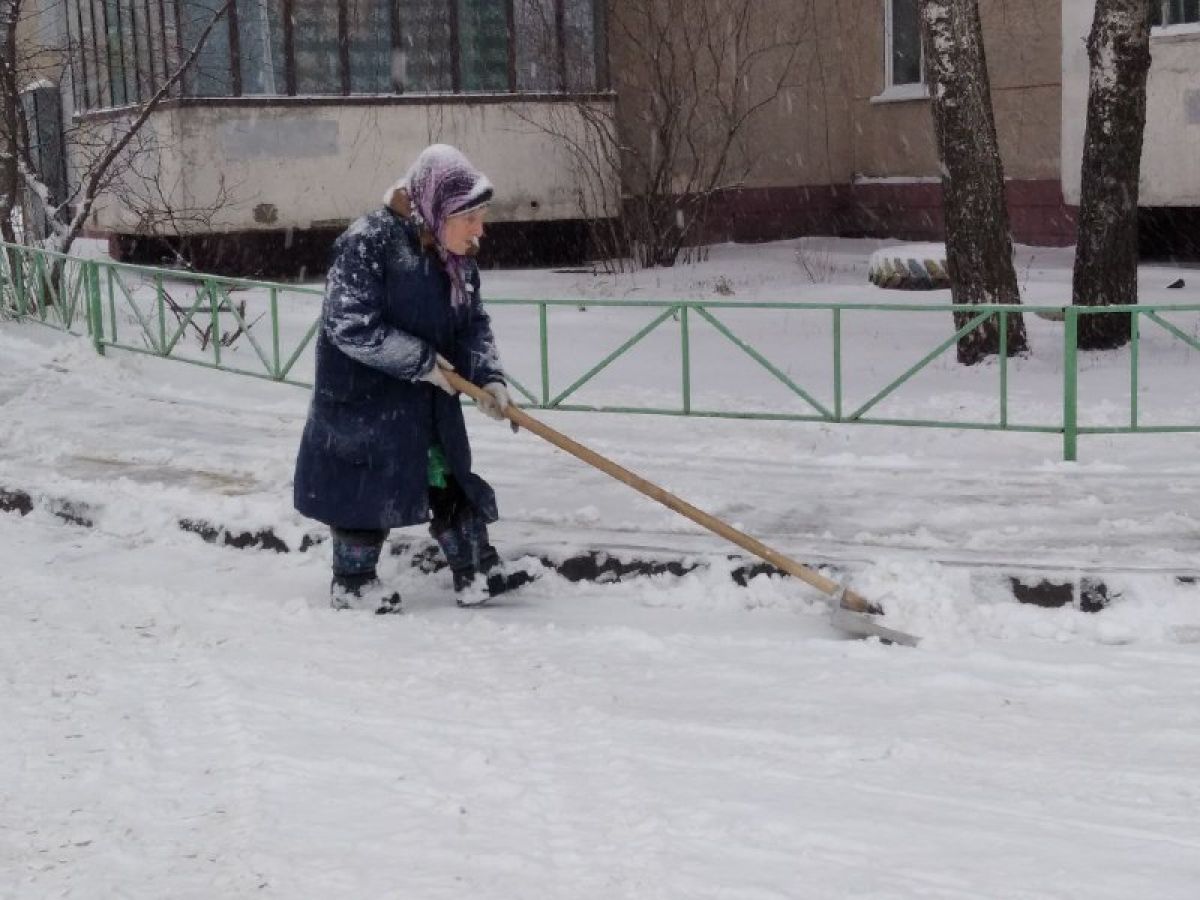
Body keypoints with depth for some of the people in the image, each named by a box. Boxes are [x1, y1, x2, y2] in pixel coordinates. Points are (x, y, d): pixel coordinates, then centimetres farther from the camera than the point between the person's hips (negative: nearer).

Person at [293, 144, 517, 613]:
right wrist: (422, 361, -22)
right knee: (368, 488, 3)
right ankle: (352, 583, 19)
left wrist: (488, 377, -9)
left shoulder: (458, 261, 3)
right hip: (364, 399, -7)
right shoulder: (368, 242, -22)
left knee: (451, 481, 11)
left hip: (431, 400, 8)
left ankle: (479, 575, 20)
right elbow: (352, 326, -27)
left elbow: (474, 324, 10)